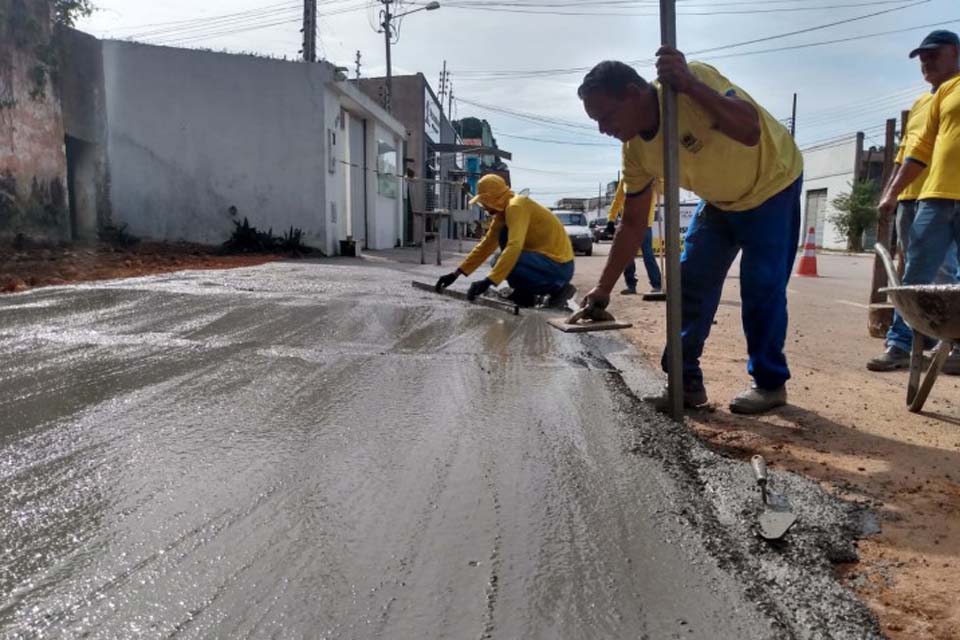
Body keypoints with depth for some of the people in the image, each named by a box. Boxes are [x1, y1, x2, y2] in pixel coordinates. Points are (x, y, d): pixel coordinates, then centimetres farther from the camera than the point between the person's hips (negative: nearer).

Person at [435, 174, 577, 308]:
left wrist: (488, 281, -35)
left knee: (506, 264, -25)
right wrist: (456, 273, 10)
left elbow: (514, 247, -31)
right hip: (545, 258, 9)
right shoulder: (503, 212, 10)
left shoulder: (516, 206, -18)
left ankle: (557, 289, -8)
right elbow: (485, 246, 13)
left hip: (559, 267, -9)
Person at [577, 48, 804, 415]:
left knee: (762, 288, -9)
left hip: (772, 185, -6)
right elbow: (633, 224, -7)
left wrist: (689, 85, -51)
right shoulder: (635, 151, -14)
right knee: (690, 282, -1)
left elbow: (751, 130, -44)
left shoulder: (694, 78, -32)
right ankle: (687, 382, 8)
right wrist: (604, 288, -9)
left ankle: (770, 383, 9)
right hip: (721, 201, 6)